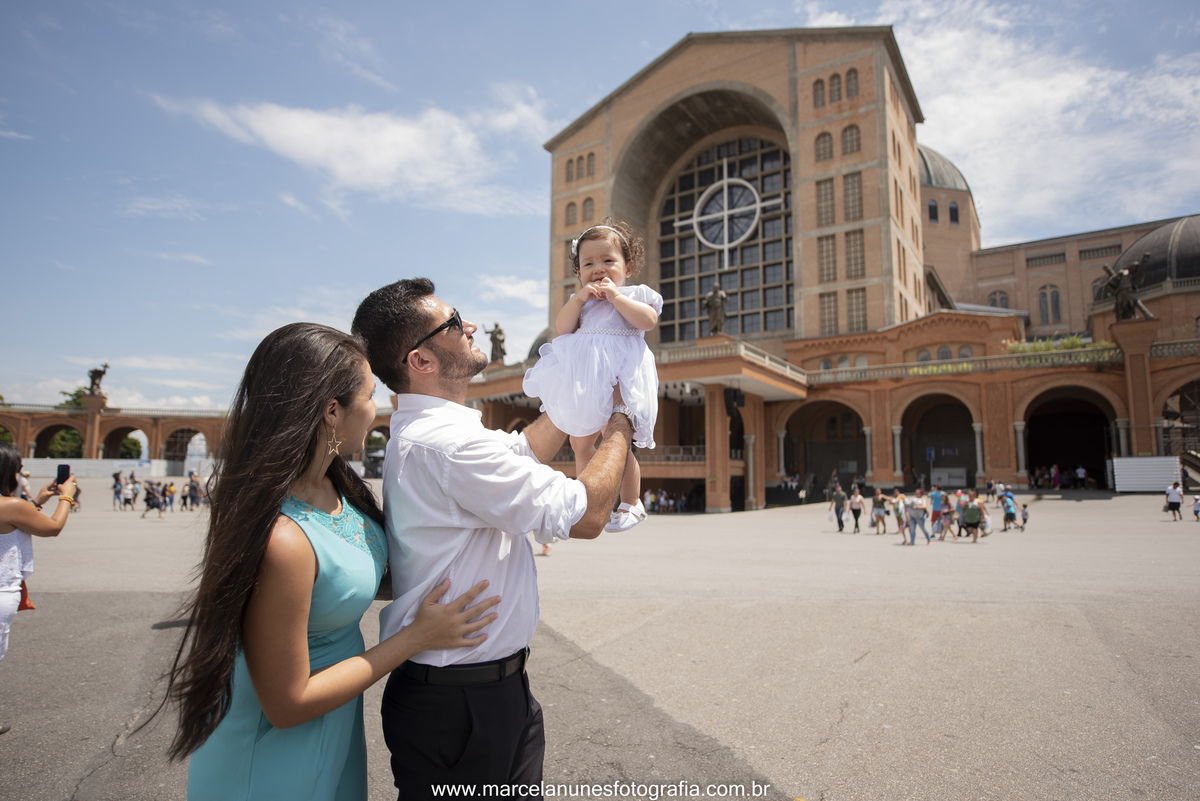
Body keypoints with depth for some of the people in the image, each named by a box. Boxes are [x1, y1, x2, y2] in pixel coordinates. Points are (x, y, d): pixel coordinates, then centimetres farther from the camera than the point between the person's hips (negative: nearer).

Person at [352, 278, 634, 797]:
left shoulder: (424, 430, 7)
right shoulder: (447, 442, -27)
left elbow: (526, 450, 20)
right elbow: (587, 515, -25)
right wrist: (620, 421, -9)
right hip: (457, 703, -9)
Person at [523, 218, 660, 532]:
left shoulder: (635, 294, 8)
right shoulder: (579, 300, 20)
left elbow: (648, 320, -12)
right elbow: (562, 328, 4)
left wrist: (615, 296, -10)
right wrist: (580, 299, -6)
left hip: (619, 375, -6)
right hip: (583, 378, 6)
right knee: (580, 442, 14)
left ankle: (631, 504, 11)